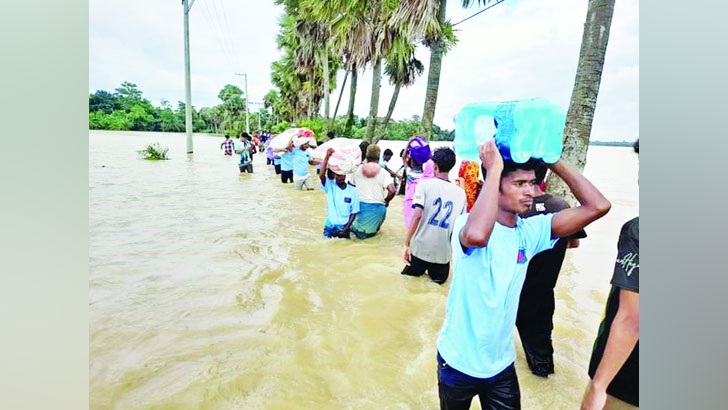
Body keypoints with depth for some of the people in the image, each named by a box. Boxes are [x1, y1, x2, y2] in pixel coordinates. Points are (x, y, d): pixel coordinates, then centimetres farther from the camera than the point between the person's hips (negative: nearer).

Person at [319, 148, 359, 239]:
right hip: (330, 225, 0)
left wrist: (346, 228, -10)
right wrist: (327, 157, -33)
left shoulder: (353, 191, -2)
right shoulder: (330, 186, -4)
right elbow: (321, 176, -26)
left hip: (345, 226, 1)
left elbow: (353, 213, 0)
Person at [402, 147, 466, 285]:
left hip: (420, 247, -1)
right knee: (439, 279, 22)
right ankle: (435, 272, 1)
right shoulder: (461, 193, 3)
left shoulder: (424, 184, -7)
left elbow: (417, 215, -17)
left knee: (410, 274, 21)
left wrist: (406, 243, -13)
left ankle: (416, 269, 0)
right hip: (443, 251, 2)